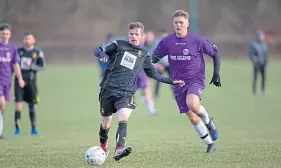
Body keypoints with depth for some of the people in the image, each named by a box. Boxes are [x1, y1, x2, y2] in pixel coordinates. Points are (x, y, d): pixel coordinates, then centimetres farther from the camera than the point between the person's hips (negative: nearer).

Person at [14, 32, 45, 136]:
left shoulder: (38, 52, 2)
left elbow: (41, 67, -3)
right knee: (18, 104, -9)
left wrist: (31, 66, -18)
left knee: (32, 106, 6)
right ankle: (17, 129, -4)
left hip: (31, 80, -1)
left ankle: (33, 129, 17)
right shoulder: (19, 51, 9)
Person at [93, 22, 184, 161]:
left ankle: (119, 150, -40)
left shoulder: (144, 55, 15)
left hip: (126, 93, 0)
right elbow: (98, 50, -2)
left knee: (123, 119, -25)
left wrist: (172, 82, 19)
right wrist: (102, 54, -26)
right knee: (106, 123, 9)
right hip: (108, 89, 0)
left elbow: (154, 74, 25)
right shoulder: (119, 45, 7)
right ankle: (103, 147, 38)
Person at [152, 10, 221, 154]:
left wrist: (216, 74, 1)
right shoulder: (167, 42, -2)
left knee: (192, 105, -32)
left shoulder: (197, 40, -9)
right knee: (191, 117, 3)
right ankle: (210, 145, 18)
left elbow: (215, 53, 4)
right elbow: (154, 57, 7)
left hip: (196, 79, -4)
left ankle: (209, 122, -1)